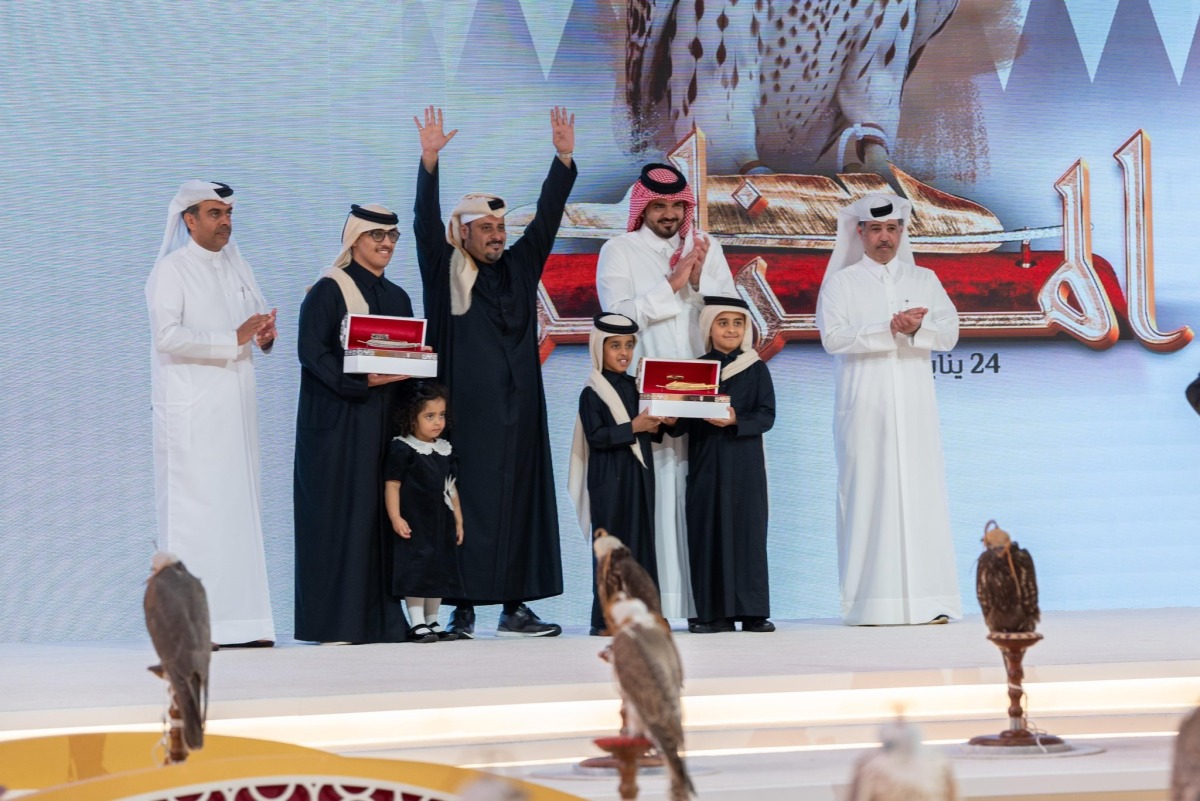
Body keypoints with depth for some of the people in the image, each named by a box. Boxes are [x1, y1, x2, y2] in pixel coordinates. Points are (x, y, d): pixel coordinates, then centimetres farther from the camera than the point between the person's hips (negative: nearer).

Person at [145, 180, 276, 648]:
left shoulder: (237, 267, 16)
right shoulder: (171, 270, -4)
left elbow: (258, 313, 20)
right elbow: (166, 336, -15)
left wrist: (265, 335, -4)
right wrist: (233, 340, -20)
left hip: (235, 405, 6)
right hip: (191, 410, -6)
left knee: (240, 505, 3)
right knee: (193, 508, -8)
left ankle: (241, 620, 5)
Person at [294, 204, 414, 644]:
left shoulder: (397, 298, 18)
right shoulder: (328, 291, -3)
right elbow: (312, 352, -13)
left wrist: (407, 370, -3)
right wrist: (364, 380, -22)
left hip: (384, 422, 6)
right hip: (338, 421, -6)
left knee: (381, 517, 4)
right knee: (340, 513, -7)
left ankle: (378, 619, 7)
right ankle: (335, 623, -5)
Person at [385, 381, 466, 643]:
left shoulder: (445, 450, 11)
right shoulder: (402, 449, -9)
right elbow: (392, 484, -12)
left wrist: (458, 521, 15)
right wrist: (395, 518, -20)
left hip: (441, 523, 7)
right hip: (413, 524, -7)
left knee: (439, 572, 10)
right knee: (415, 572, -8)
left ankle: (432, 622, 19)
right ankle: (417, 623, -4)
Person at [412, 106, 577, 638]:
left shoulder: (519, 269, 13)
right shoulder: (446, 274, 1)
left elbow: (547, 217, 10)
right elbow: (426, 223, -10)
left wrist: (564, 158, 1)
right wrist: (429, 160, -21)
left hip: (517, 414, 4)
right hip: (467, 413, -4)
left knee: (520, 504, 3)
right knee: (467, 505, -4)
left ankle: (515, 608, 7)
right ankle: (463, 610, -1)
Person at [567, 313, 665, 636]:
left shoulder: (635, 387, 12)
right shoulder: (592, 393, -6)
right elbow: (596, 437, -15)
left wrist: (657, 426, -4)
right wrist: (633, 427, -20)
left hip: (638, 477, 6)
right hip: (608, 479, -6)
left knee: (641, 542, 5)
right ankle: (605, 619, -1)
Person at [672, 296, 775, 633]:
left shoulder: (756, 369, 5)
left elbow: (767, 415, -3)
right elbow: (682, 419, 5)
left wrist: (735, 420, -20)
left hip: (745, 463, -1)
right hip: (705, 463, 1)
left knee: (748, 530, -2)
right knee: (707, 531, -1)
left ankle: (752, 611, 2)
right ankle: (714, 612, 2)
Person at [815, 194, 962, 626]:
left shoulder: (925, 280, 15)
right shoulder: (841, 283, 6)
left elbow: (949, 332, 3)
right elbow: (833, 336, -9)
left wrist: (917, 328, -17)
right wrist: (890, 329, -18)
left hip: (914, 405, 3)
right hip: (865, 406, -2)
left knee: (921, 492, -2)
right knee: (868, 493, -6)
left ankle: (927, 600, -3)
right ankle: (873, 603, -6)